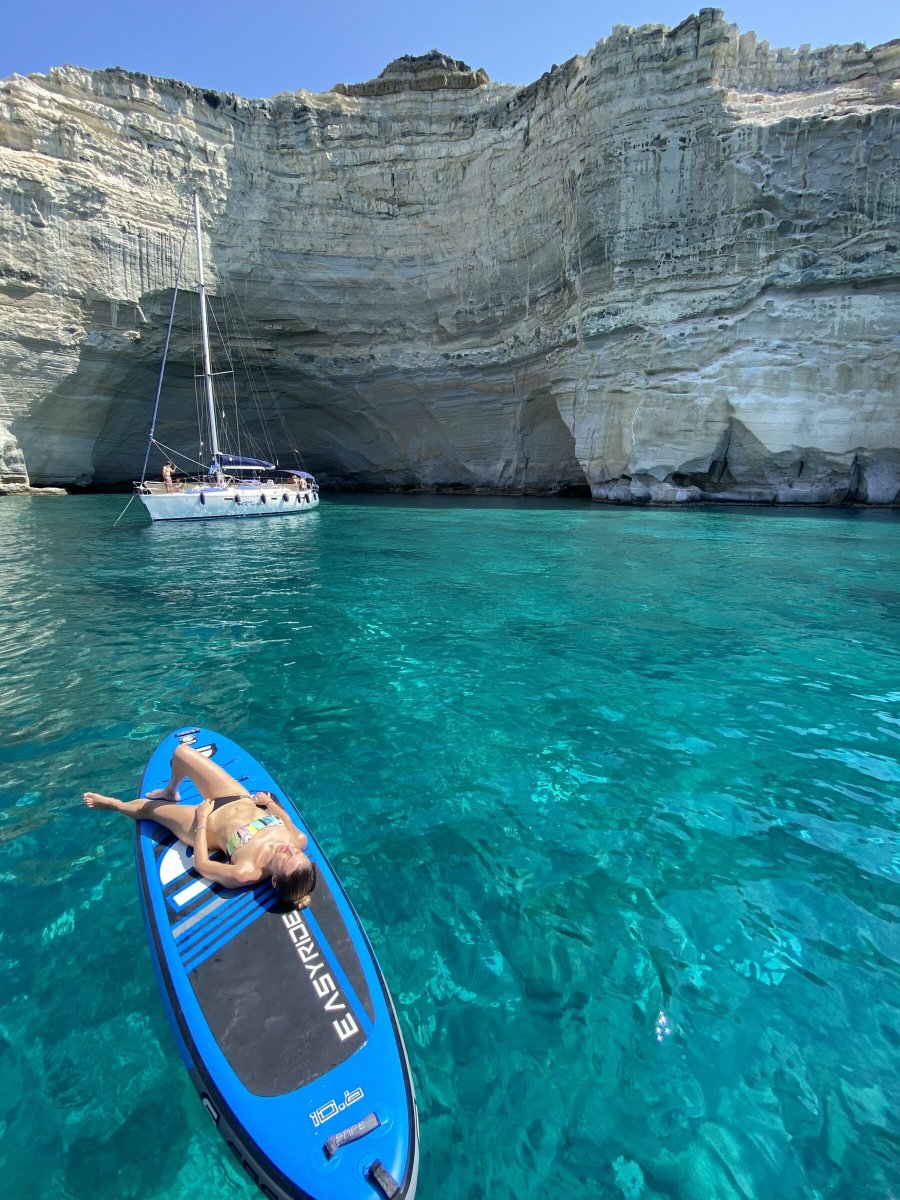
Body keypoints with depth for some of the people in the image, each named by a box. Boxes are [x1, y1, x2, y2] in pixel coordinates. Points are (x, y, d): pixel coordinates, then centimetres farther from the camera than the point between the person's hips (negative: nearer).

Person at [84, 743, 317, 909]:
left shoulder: (246, 874, -40)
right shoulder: (299, 841, -31)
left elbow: (201, 865, -23)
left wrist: (202, 821, -18)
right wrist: (271, 803, -2)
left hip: (210, 823, -4)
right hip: (242, 800, 4)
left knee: (143, 807, 18)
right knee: (181, 752, 13)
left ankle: (111, 803, 57)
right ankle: (170, 792, 50)